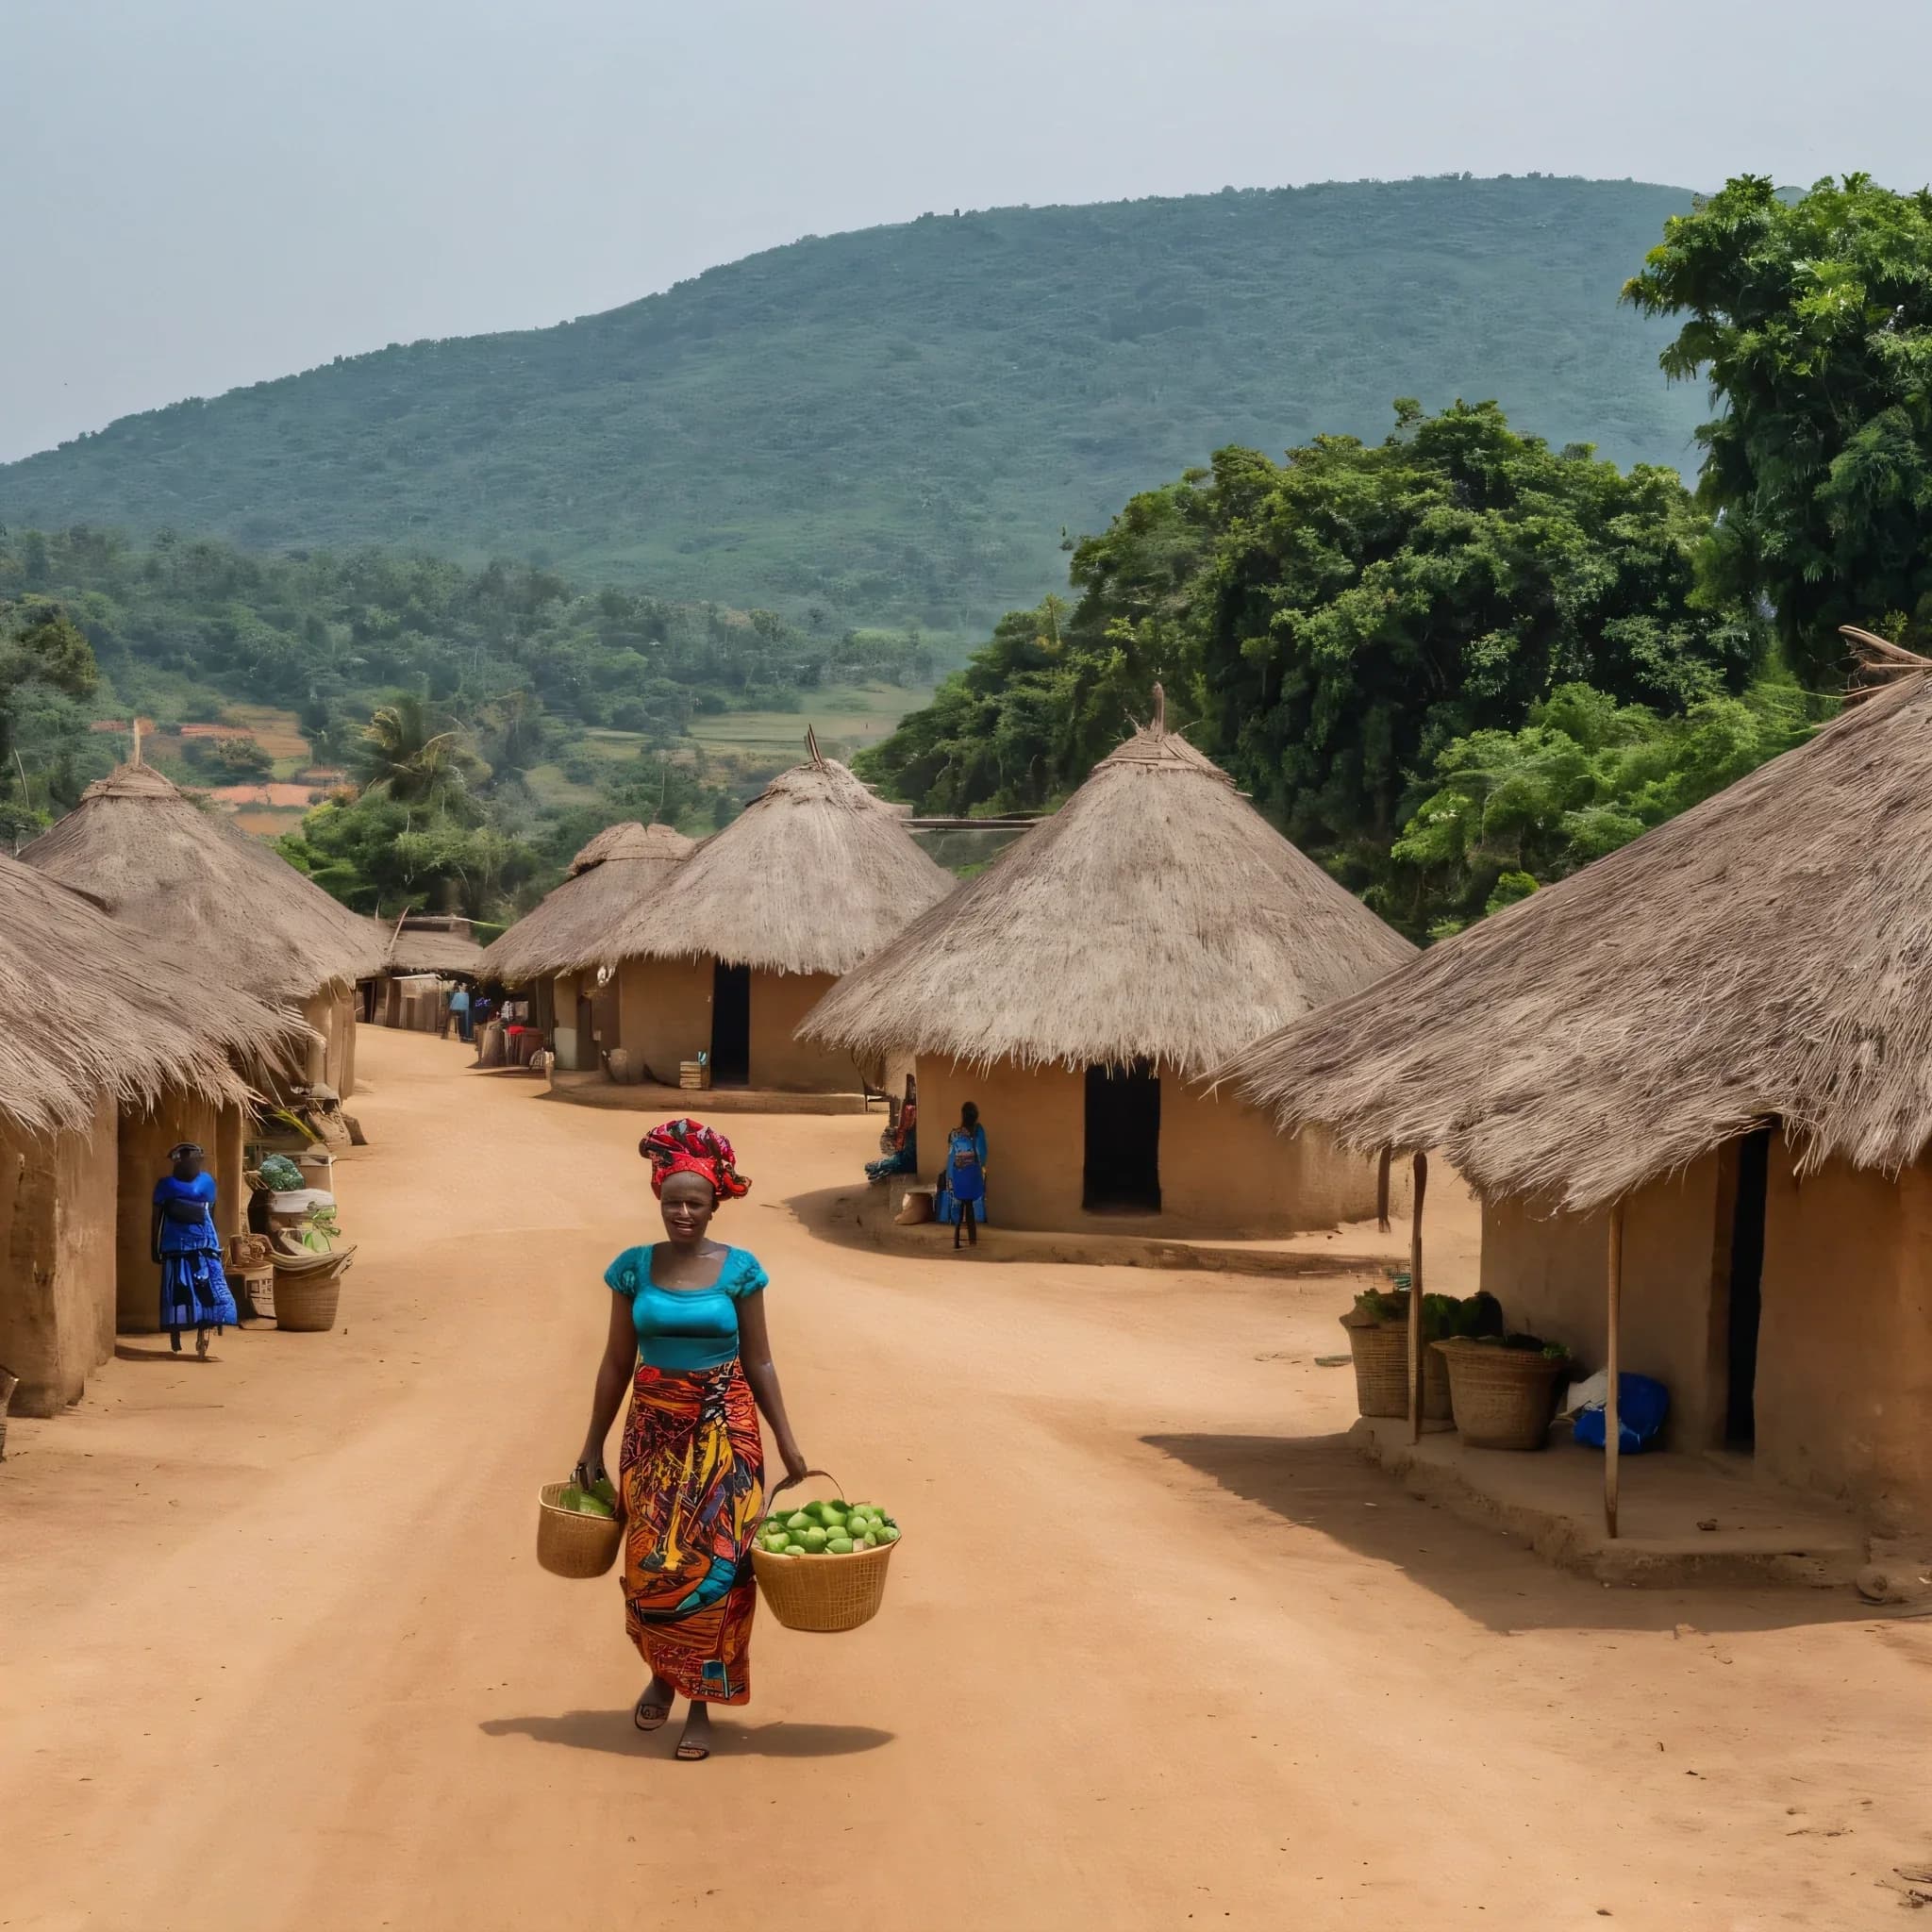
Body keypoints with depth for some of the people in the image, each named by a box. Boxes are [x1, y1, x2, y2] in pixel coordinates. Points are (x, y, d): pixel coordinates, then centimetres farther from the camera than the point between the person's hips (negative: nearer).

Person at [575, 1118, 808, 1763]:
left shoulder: (738, 1270, -3)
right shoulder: (635, 1268, 0)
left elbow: (758, 1362, 3)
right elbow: (616, 1362, 6)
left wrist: (786, 1440, 1)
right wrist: (593, 1444, 8)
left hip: (723, 1431, -1)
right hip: (654, 1430, 2)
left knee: (714, 1564, -2)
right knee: (650, 1561, 3)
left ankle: (702, 1702, 8)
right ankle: (661, 1673, 29)